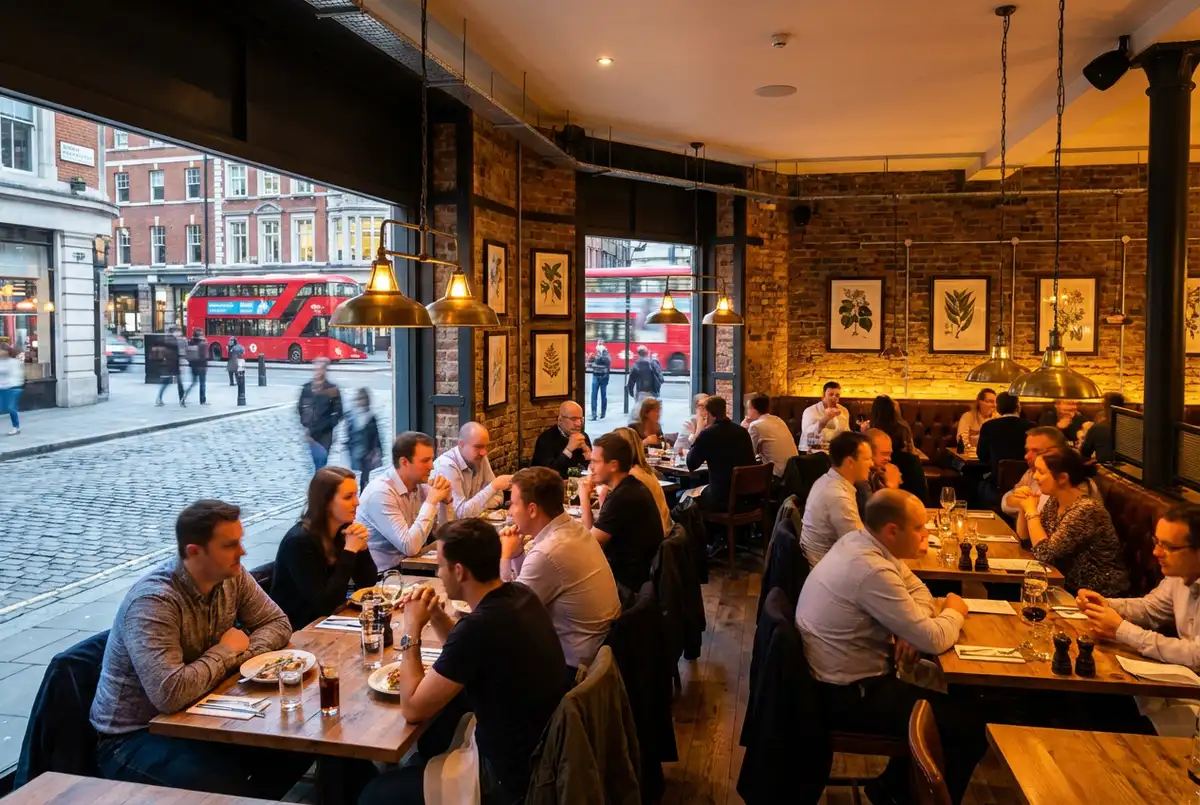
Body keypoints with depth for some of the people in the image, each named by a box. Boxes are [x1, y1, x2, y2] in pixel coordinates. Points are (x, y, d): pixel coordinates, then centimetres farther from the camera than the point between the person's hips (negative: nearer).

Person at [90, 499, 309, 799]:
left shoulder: (232, 576, -7)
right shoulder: (154, 601, -29)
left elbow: (277, 623, 2)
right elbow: (170, 694, -39)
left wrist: (240, 655, -18)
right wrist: (226, 652, -22)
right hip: (135, 736, -7)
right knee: (230, 788, -29)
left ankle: (255, 798, 12)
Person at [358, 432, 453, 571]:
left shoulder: (421, 486, 1)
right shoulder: (380, 493, -21)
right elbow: (410, 547, -27)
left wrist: (445, 501, -9)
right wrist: (431, 501, -23)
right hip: (382, 575, -7)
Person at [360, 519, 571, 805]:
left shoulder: (479, 625, -29)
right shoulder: (520, 595, -3)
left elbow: (413, 709, -17)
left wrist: (412, 630, -9)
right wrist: (436, 615, 0)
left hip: (514, 779, -8)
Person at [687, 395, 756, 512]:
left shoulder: (707, 434, -10)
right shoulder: (743, 431, 8)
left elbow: (691, 465, 2)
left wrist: (697, 436, 10)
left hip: (721, 499, -6)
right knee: (703, 490, 30)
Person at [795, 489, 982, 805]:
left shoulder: (858, 540, 0)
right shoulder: (871, 571, -30)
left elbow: (916, 589, 12)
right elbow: (933, 641, -25)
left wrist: (912, 629, -8)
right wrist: (954, 612, -3)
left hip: (842, 676, 10)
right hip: (848, 695, -9)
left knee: (946, 703, 20)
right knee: (971, 730, -1)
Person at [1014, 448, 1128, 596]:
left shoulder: (1086, 510, -24)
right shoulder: (1054, 501, 0)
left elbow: (1044, 553, -24)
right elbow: (1025, 538, 9)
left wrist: (1031, 510, -17)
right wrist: (1024, 507, -7)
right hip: (1069, 584, 7)